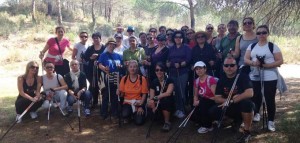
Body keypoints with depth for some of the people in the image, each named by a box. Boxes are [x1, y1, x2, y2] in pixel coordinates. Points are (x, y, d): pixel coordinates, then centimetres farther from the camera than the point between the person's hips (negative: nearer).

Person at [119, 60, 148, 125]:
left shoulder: (142, 79, -5)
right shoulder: (124, 78, -1)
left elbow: (144, 94, -3)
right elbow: (121, 94, 4)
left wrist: (141, 105, -13)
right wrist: (119, 93, -20)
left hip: (138, 103, -1)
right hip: (127, 102, 1)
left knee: (139, 122, -18)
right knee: (125, 114, -31)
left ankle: (137, 114, 18)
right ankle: (127, 117, 8)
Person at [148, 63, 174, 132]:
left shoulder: (169, 81, -7)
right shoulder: (153, 82, 2)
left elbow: (168, 93, -22)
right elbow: (151, 97, -7)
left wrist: (156, 97, -25)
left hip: (168, 104, -3)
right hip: (158, 105, 3)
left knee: (165, 100, -35)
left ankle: (167, 122, -17)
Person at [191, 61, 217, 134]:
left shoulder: (211, 79, -16)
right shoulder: (196, 81, 3)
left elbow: (215, 96, -20)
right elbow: (195, 95, 11)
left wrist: (199, 102, -23)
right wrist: (195, 102, -14)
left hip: (212, 102, -6)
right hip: (201, 103, 6)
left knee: (202, 103, -36)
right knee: (193, 115, -17)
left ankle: (207, 126, -11)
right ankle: (208, 121, 15)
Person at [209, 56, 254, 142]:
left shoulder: (243, 77, -14)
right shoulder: (221, 80, -1)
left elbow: (249, 93, -28)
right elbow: (217, 99, -4)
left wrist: (231, 101, -25)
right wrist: (229, 100, -23)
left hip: (243, 106, -5)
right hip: (231, 108, 5)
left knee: (247, 103, -38)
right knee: (213, 112, -17)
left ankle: (246, 131, -17)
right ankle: (237, 119, 12)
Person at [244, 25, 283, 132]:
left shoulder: (273, 46, -2)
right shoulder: (252, 46, 9)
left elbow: (280, 61, -7)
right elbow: (245, 59, 3)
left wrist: (266, 65, -20)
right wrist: (254, 63, -18)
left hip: (270, 78, -3)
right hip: (254, 77, 3)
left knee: (270, 99, 2)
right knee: (256, 97, 11)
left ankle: (271, 121, 16)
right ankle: (256, 113, 33)